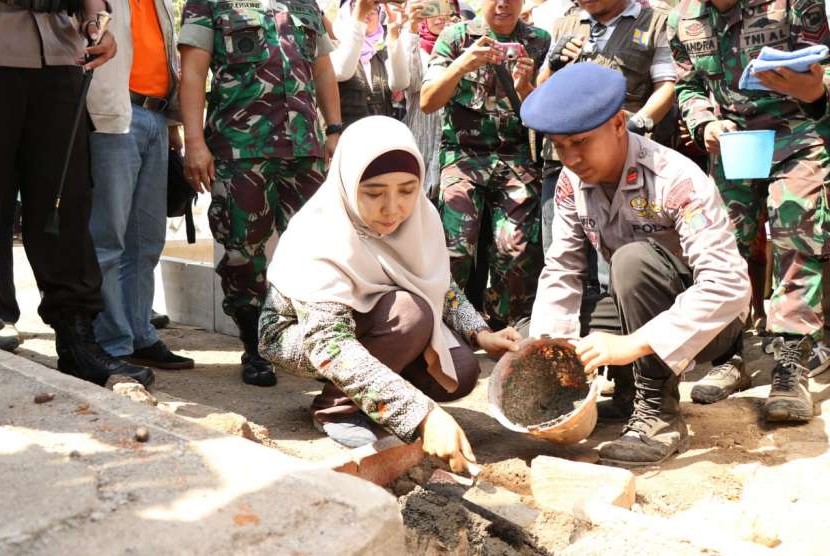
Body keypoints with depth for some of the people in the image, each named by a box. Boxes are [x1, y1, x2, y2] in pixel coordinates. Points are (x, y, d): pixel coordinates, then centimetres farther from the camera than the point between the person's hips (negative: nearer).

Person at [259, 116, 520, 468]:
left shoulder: (417, 217, -16)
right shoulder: (320, 242, -35)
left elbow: (440, 286, 1)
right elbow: (331, 346, -45)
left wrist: (480, 334, -17)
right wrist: (424, 415, -54)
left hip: (366, 324, 6)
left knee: (460, 373, -16)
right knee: (410, 313, -31)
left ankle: (357, 393, 6)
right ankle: (337, 406, -12)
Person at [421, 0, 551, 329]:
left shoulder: (539, 42, 10)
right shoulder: (455, 37, 7)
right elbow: (427, 103, -1)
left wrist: (524, 89, -14)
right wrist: (461, 66, -17)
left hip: (516, 156, 1)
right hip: (462, 152, -1)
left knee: (518, 248, -19)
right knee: (456, 246, -21)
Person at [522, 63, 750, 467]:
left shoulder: (676, 180, -29)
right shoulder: (571, 184, -8)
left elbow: (728, 286, -36)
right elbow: (561, 272, -6)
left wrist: (633, 344, -41)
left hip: (708, 320, -6)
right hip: (641, 309, 7)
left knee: (633, 258, -34)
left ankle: (659, 414, -24)